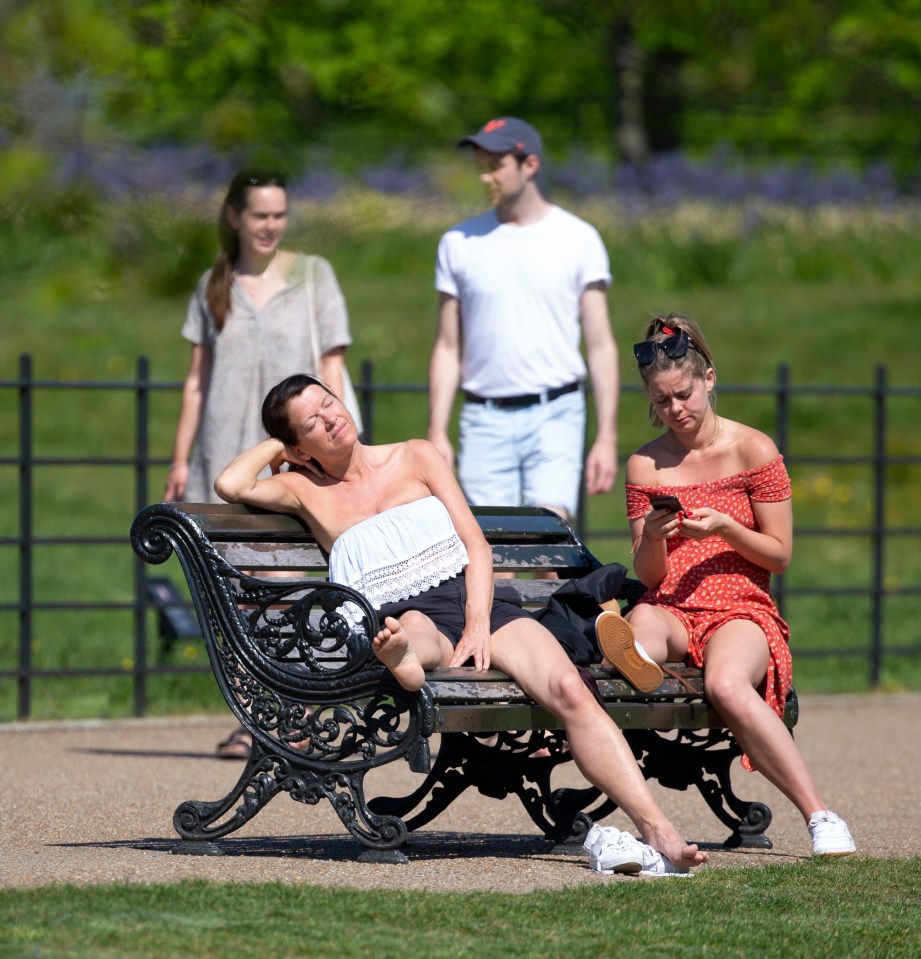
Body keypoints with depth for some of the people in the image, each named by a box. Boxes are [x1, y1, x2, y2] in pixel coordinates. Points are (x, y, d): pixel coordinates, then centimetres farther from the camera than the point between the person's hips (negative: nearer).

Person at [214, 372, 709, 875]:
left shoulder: (414, 457, 20)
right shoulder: (306, 490, 18)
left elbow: (475, 544, 11)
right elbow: (231, 485, 0)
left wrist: (478, 625, -6)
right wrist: (277, 446, 18)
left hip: (477, 602, 2)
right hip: (409, 616, -2)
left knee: (568, 687, -24)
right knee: (412, 625, -41)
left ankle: (657, 829, -37)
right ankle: (401, 658, -81)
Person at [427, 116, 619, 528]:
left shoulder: (578, 239, 2)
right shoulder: (459, 243, 8)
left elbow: (601, 345, 1)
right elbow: (448, 348, 10)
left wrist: (607, 436, -5)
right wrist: (437, 433, 2)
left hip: (554, 416, -2)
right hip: (485, 420, 2)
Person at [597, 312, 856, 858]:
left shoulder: (754, 451, 5)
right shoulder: (646, 465, 13)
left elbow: (779, 555, 5)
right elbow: (647, 575, 12)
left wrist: (723, 528, -12)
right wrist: (653, 539, -11)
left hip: (742, 609, -3)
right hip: (671, 611, 3)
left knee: (726, 685, -36)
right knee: (642, 620, -37)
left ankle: (820, 815, -36)